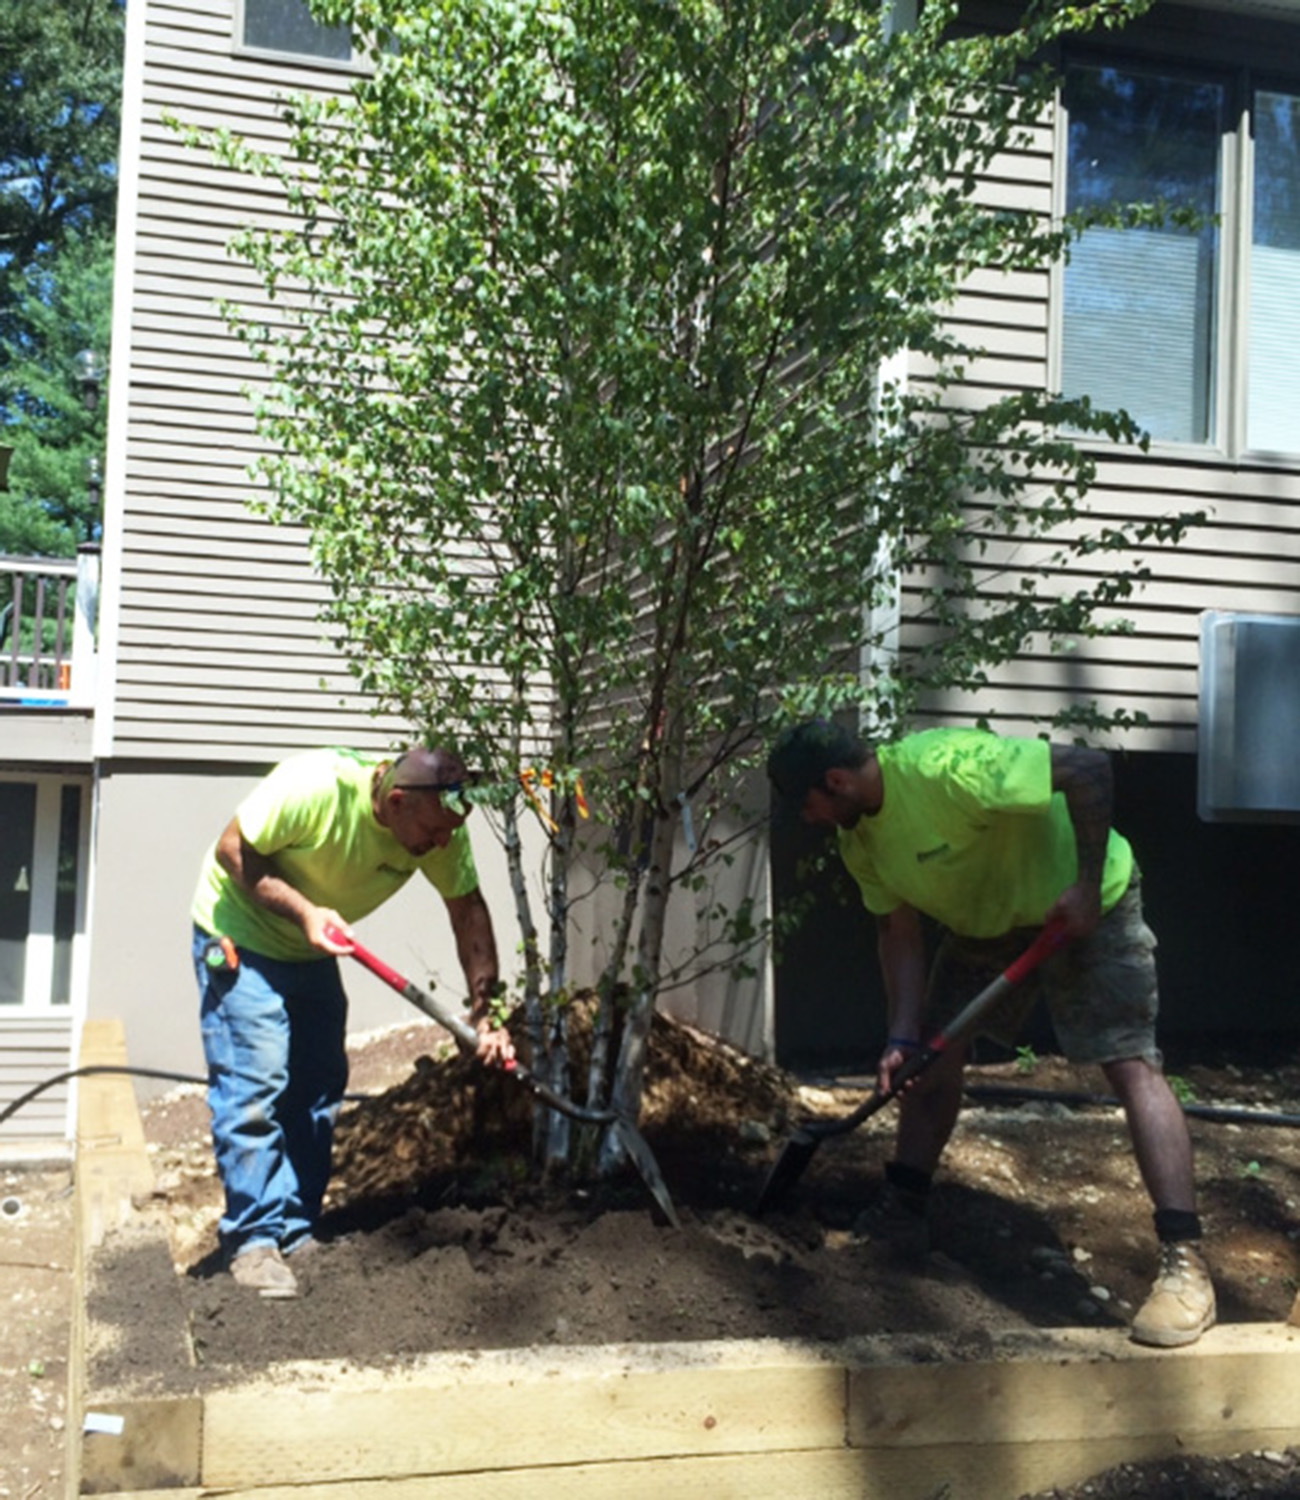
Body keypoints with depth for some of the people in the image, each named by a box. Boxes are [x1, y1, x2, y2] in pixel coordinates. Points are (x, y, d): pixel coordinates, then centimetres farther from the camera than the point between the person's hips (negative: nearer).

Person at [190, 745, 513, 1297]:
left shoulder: (440, 829, -19)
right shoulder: (313, 787, -35)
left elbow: (468, 910, -10)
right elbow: (232, 852, -23)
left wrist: (487, 1012, -17)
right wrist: (303, 911, -33)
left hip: (313, 951, 6)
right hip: (240, 935, -6)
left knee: (319, 1090, 6)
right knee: (254, 1086, -12)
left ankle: (296, 1233, 17)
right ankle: (252, 1239, -1)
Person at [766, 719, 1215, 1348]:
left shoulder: (946, 766, -36)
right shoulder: (859, 841, -9)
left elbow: (1089, 767, -33)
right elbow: (900, 933, -5)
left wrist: (1087, 886, -30)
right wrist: (902, 1039, -15)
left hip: (1084, 904, -8)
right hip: (982, 919, 8)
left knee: (1131, 1065, -16)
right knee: (934, 1056, 5)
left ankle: (1184, 1262, -16)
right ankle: (901, 1212, 19)